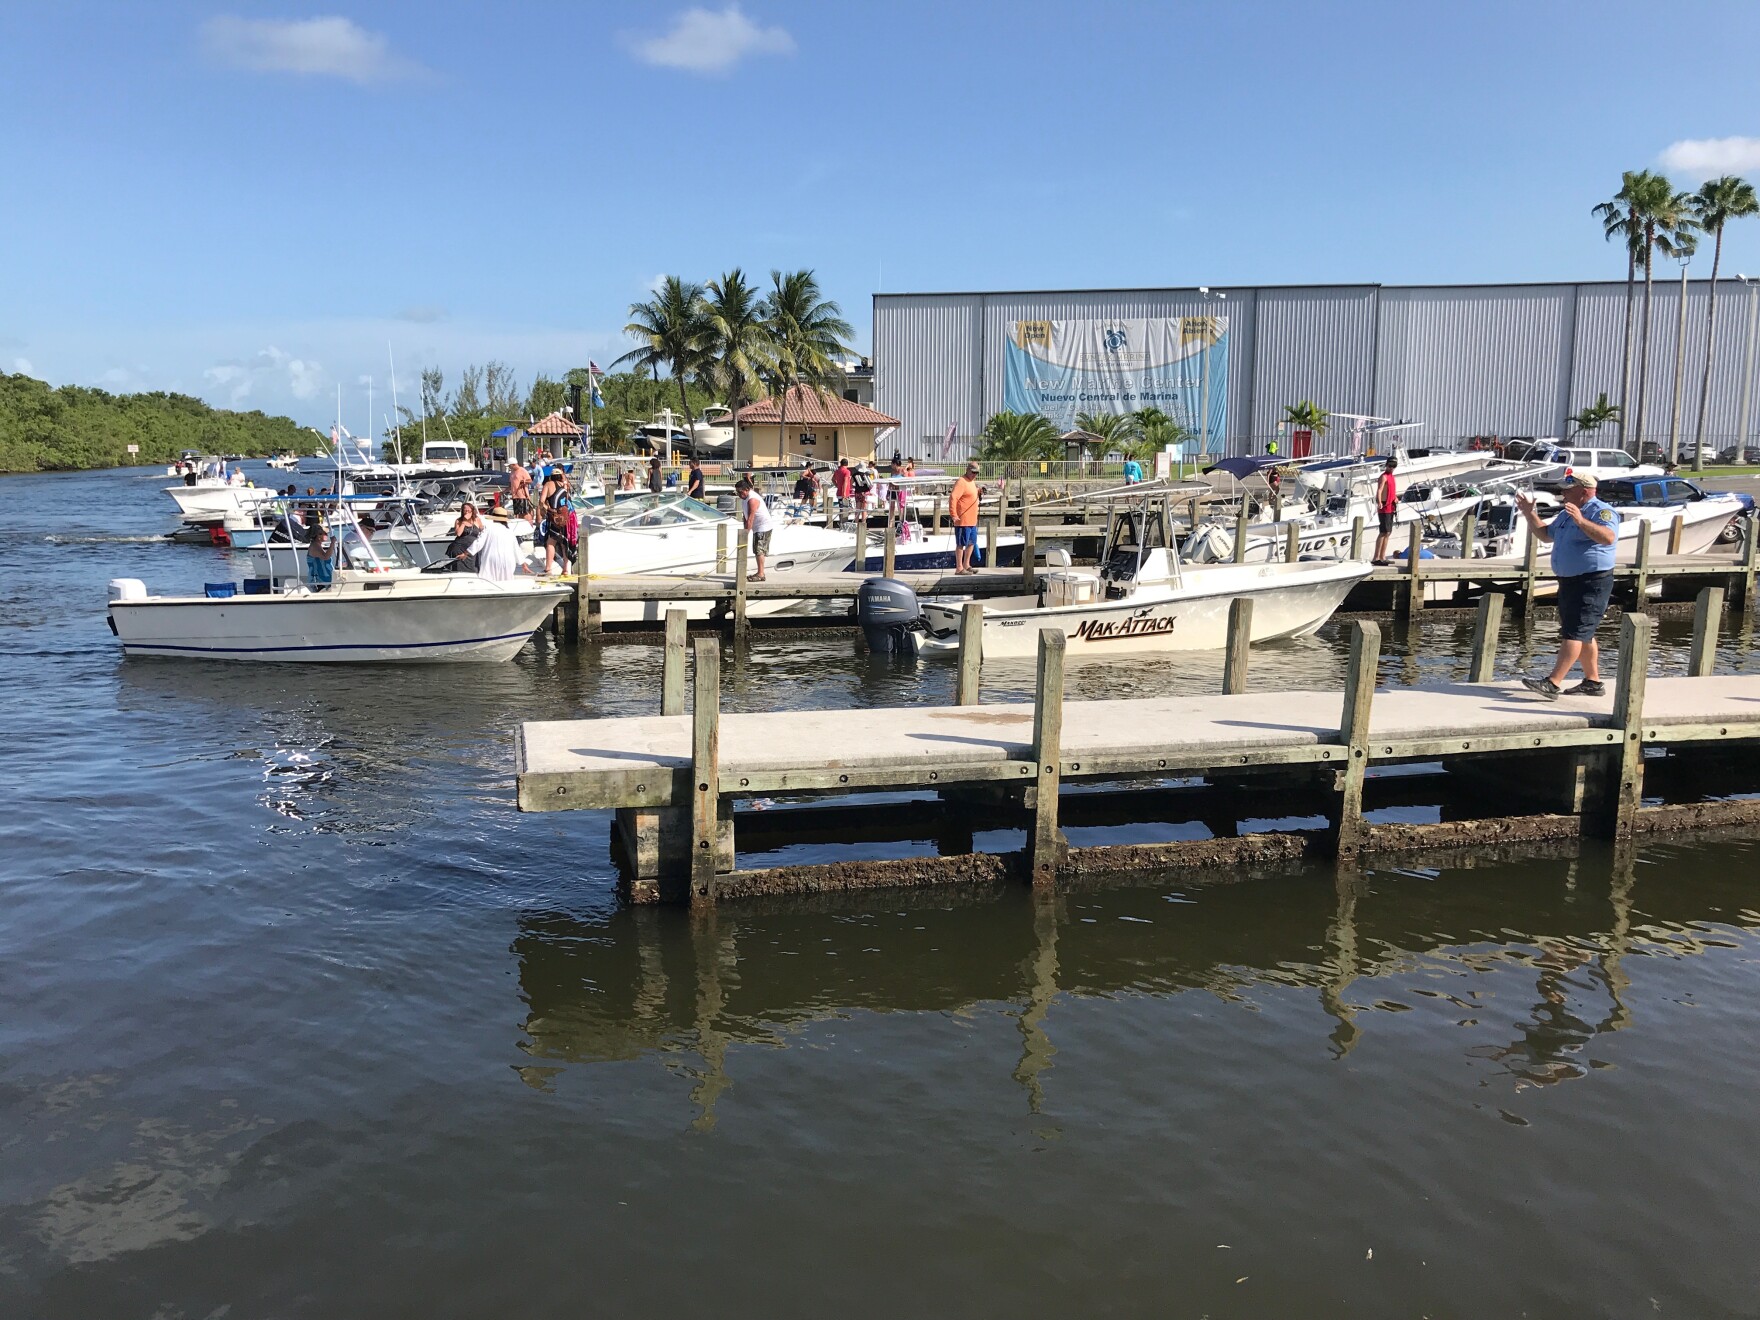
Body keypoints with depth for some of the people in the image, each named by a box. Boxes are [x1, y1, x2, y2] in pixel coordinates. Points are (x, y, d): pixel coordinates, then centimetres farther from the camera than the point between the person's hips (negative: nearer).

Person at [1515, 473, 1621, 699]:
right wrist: (1530, 515, 15)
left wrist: (1581, 521, -45)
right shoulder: (1566, 514, 15)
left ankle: (1552, 684, -20)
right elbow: (1546, 534, 27)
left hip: (1592, 583, -10)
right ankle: (1593, 682, 25)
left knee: (1574, 633, -13)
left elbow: (1608, 537, -33)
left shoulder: (1602, 511, -14)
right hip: (1569, 582, 10)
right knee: (1583, 634, 16)